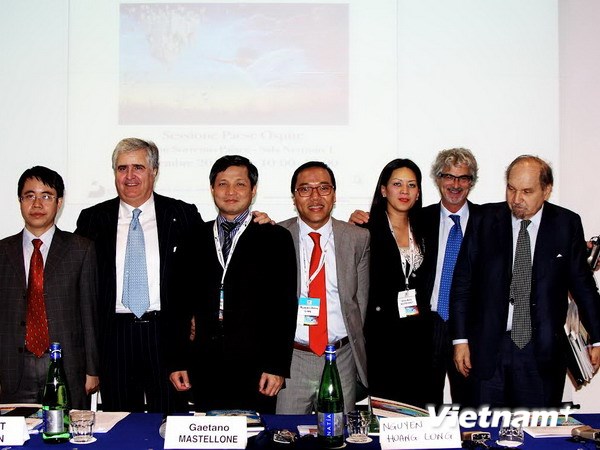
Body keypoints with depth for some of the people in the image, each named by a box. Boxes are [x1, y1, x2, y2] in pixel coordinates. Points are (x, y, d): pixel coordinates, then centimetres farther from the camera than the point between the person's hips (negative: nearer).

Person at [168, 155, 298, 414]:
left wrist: (277, 366, -7)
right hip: (205, 370, 3)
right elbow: (182, 303, 11)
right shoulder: (194, 240, 12)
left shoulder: (276, 238, 3)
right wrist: (178, 362, 6)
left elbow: (285, 305, -1)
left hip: (255, 369, -2)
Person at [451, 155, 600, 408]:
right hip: (488, 347, 0)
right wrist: (460, 339, 0)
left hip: (544, 352, 0)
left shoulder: (567, 224, 2)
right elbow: (462, 281, 3)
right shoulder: (485, 220, 2)